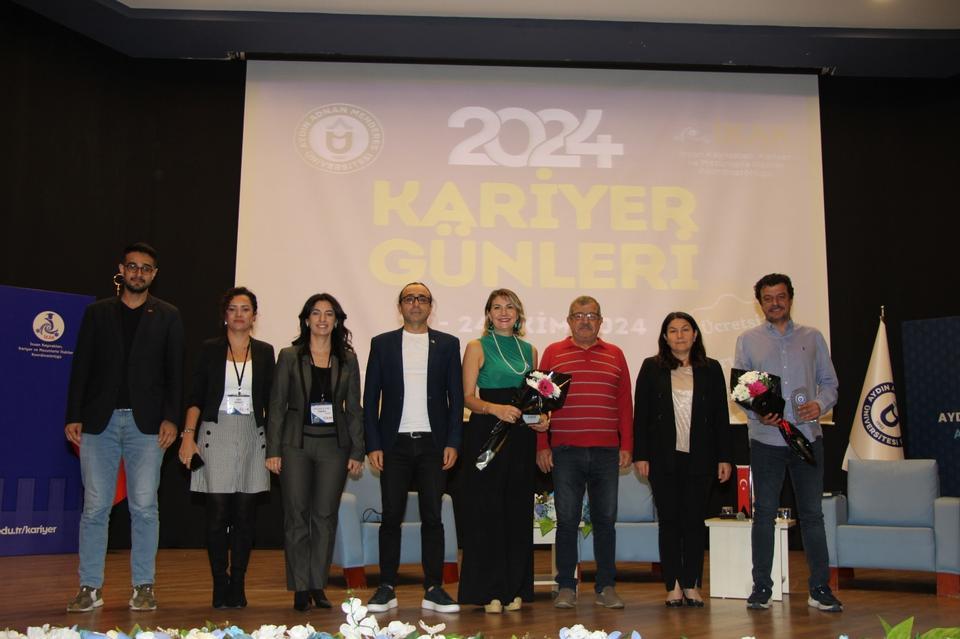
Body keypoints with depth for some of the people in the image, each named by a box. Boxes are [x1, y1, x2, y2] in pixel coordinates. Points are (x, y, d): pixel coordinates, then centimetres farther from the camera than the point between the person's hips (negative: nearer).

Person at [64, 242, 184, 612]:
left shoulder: (167, 316, 8)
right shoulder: (97, 313, 12)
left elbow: (175, 371, 4)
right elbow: (81, 367, 9)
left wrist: (171, 418, -6)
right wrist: (73, 416, 1)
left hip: (146, 422, -1)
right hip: (99, 421, 2)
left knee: (144, 507, -1)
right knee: (95, 506, 3)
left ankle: (143, 587, 8)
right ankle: (91, 588, 11)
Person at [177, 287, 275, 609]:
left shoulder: (264, 352, 9)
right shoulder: (210, 349, 5)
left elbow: (270, 400, 11)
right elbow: (195, 397, 3)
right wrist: (188, 434, -9)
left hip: (252, 435, 2)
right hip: (216, 433, -2)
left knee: (245, 513, 2)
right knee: (218, 512, -4)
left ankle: (238, 586, 11)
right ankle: (220, 586, 5)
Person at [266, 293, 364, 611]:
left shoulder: (348, 360, 8)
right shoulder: (289, 356, 3)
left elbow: (354, 409, 8)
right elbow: (277, 405, 1)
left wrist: (357, 451, 2)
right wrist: (273, 450, -4)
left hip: (333, 445, 1)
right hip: (296, 444, -1)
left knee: (325, 515, 4)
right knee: (297, 516, 1)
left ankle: (318, 585, 14)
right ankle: (300, 588, 9)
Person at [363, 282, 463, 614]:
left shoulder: (447, 344, 8)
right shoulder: (382, 344, 7)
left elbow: (456, 396, 6)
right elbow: (371, 397, 6)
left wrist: (452, 443, -2)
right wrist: (373, 444, -2)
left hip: (433, 443, 0)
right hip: (394, 443, 0)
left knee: (432, 517, 2)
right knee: (391, 517, 2)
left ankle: (433, 589, 9)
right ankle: (386, 588, 11)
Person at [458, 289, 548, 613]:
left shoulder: (529, 350, 15)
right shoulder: (477, 347, 3)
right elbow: (468, 397, -4)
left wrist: (542, 417, -1)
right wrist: (494, 408, -22)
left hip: (521, 435, 4)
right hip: (486, 433, -4)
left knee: (518, 511, 5)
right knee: (487, 511, -3)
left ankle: (515, 589, 14)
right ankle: (489, 591, 4)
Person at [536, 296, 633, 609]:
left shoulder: (615, 355, 11)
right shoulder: (553, 353, 7)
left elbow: (625, 403, 10)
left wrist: (627, 445, 3)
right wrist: (542, 446, -2)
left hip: (606, 452, 2)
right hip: (565, 452, -1)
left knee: (605, 520, 6)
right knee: (567, 520, 3)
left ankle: (606, 587, 16)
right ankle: (566, 587, 13)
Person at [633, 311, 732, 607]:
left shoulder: (711, 369, 7)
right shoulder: (651, 368, 3)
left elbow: (721, 416, 7)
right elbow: (641, 414, 1)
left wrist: (724, 457, 3)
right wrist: (640, 455, -4)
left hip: (699, 458, 1)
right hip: (664, 458, -1)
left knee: (695, 520, 5)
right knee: (669, 520, 3)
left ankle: (692, 584, 13)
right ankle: (673, 585, 10)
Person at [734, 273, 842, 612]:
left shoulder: (812, 337, 11)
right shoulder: (748, 340, 8)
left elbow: (829, 382, 10)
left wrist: (820, 405, -10)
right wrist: (757, 412, -14)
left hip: (807, 435, 1)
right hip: (766, 438, -1)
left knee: (812, 513, 5)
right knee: (764, 512, 5)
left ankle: (820, 588, 13)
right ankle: (761, 588, 12)